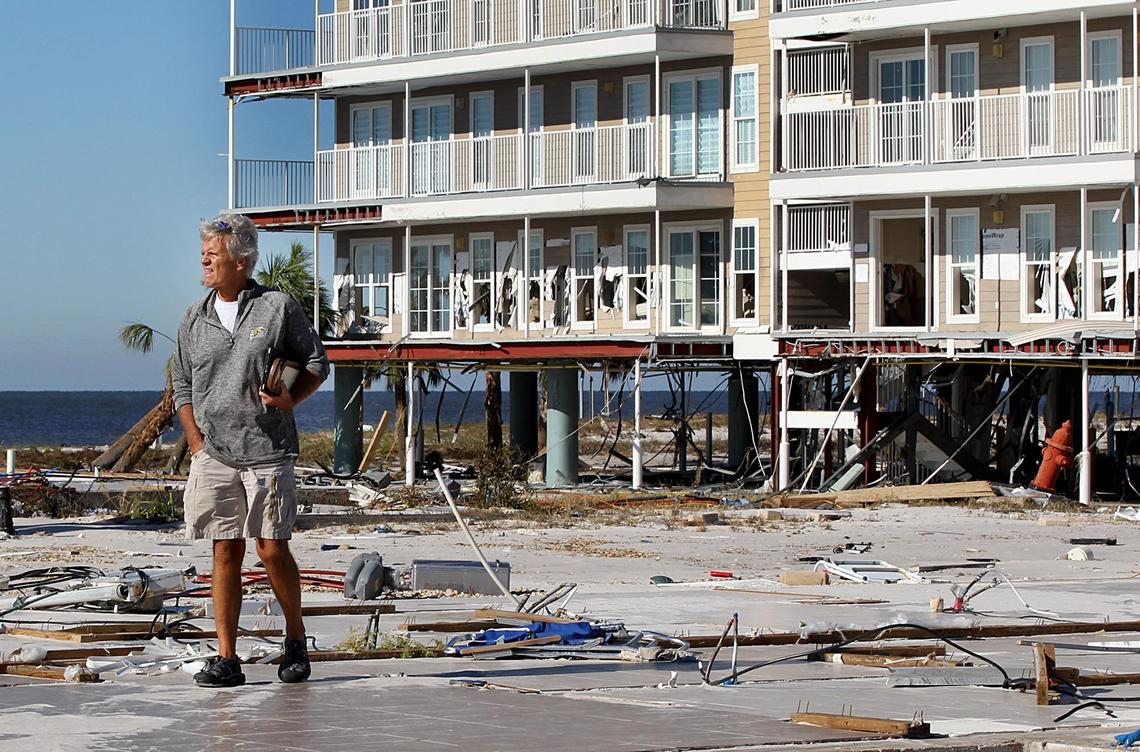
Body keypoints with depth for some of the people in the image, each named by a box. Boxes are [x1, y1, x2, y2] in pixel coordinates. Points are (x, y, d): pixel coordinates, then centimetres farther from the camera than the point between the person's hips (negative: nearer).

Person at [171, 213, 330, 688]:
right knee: (226, 552, 2)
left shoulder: (279, 308, 0)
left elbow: (317, 363, 9)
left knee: (272, 548, -2)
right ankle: (226, 659, 3)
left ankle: (295, 639, 19)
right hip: (215, 455, 3)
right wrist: (198, 446, 6)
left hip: (268, 452, -3)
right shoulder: (194, 320, 9)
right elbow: (182, 388, 16)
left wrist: (292, 399, -10)